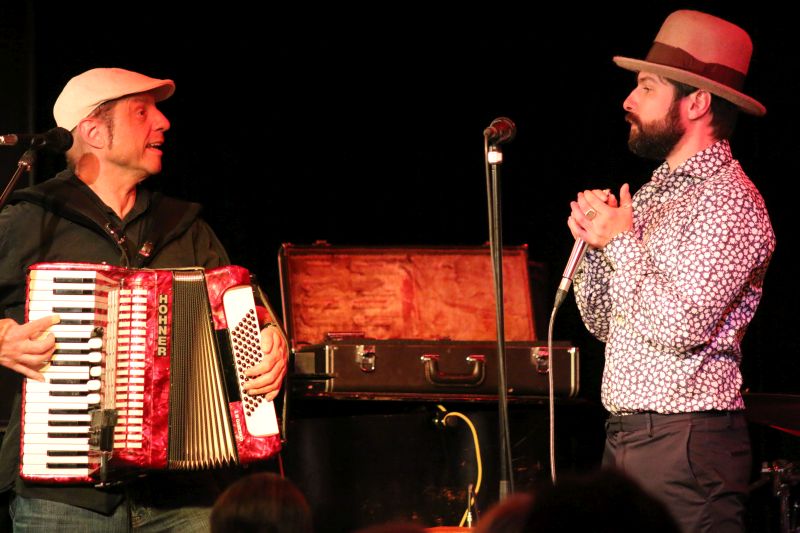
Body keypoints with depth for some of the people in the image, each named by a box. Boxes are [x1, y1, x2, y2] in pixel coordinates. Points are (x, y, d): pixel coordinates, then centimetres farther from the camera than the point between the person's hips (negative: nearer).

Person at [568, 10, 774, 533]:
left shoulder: (730, 200, -11)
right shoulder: (653, 193, 16)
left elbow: (682, 327, -20)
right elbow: (604, 322, 19)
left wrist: (621, 243, -8)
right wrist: (596, 239, 2)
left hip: (686, 444, -8)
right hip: (624, 436, 8)